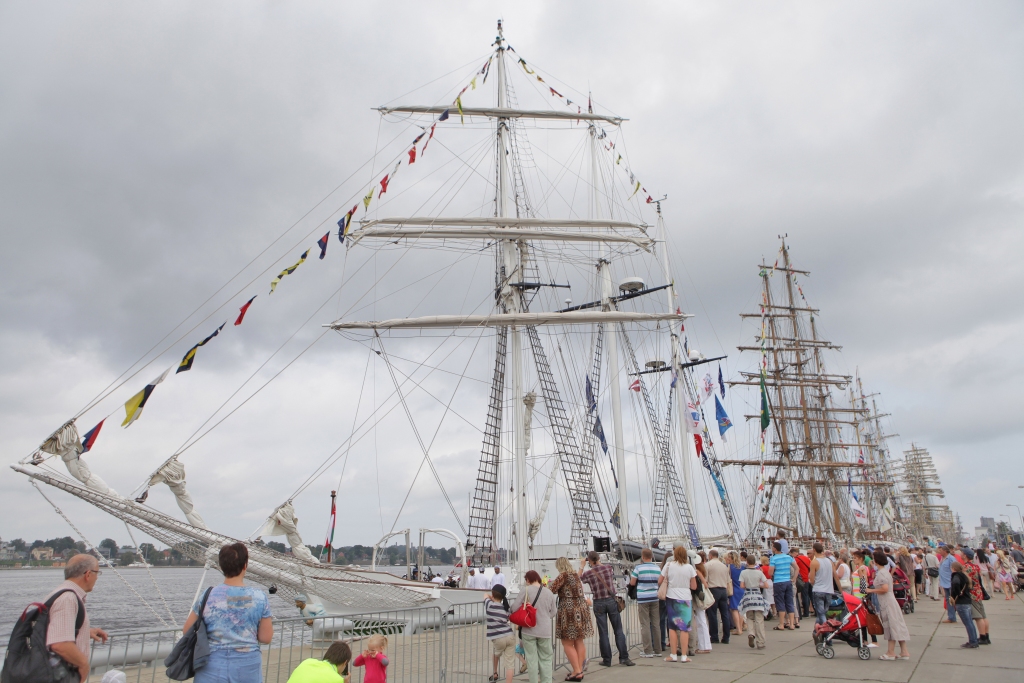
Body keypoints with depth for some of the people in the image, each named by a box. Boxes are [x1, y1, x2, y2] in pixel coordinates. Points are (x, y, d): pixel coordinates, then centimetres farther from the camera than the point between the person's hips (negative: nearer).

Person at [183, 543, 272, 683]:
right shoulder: (259, 597, -9)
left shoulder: (207, 597, -7)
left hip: (212, 667, 0)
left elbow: (187, 631, 5)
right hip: (247, 666, 0)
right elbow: (265, 638, -4)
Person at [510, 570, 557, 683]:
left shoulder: (525, 591, -9)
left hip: (529, 630, -2)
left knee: (532, 659, 9)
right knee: (545, 659, 14)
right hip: (545, 631, 2)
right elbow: (552, 613, 9)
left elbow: (514, 608, -11)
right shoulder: (549, 593, 1)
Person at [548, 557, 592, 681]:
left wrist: (549, 583, 5)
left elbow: (552, 589, -14)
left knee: (568, 644, 1)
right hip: (581, 609, 8)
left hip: (568, 611, -8)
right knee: (579, 642, 12)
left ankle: (577, 672, -1)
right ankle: (580, 670, 17)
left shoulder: (563, 575, -11)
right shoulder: (576, 575, 12)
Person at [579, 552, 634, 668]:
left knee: (603, 632, 6)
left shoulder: (588, 573, -5)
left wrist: (581, 567, 20)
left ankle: (607, 660, 11)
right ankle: (624, 658, 5)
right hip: (611, 600, 1)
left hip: (598, 603, -1)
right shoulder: (609, 567, -2)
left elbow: (578, 579, 14)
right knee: (618, 630, 6)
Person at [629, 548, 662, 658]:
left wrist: (631, 575, 14)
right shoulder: (658, 568, 3)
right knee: (656, 624, 10)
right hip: (655, 598, 4)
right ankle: (658, 650, 16)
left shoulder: (638, 568, -9)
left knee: (645, 625, 1)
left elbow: (632, 583, -5)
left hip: (642, 598, -4)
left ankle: (648, 651, 1)